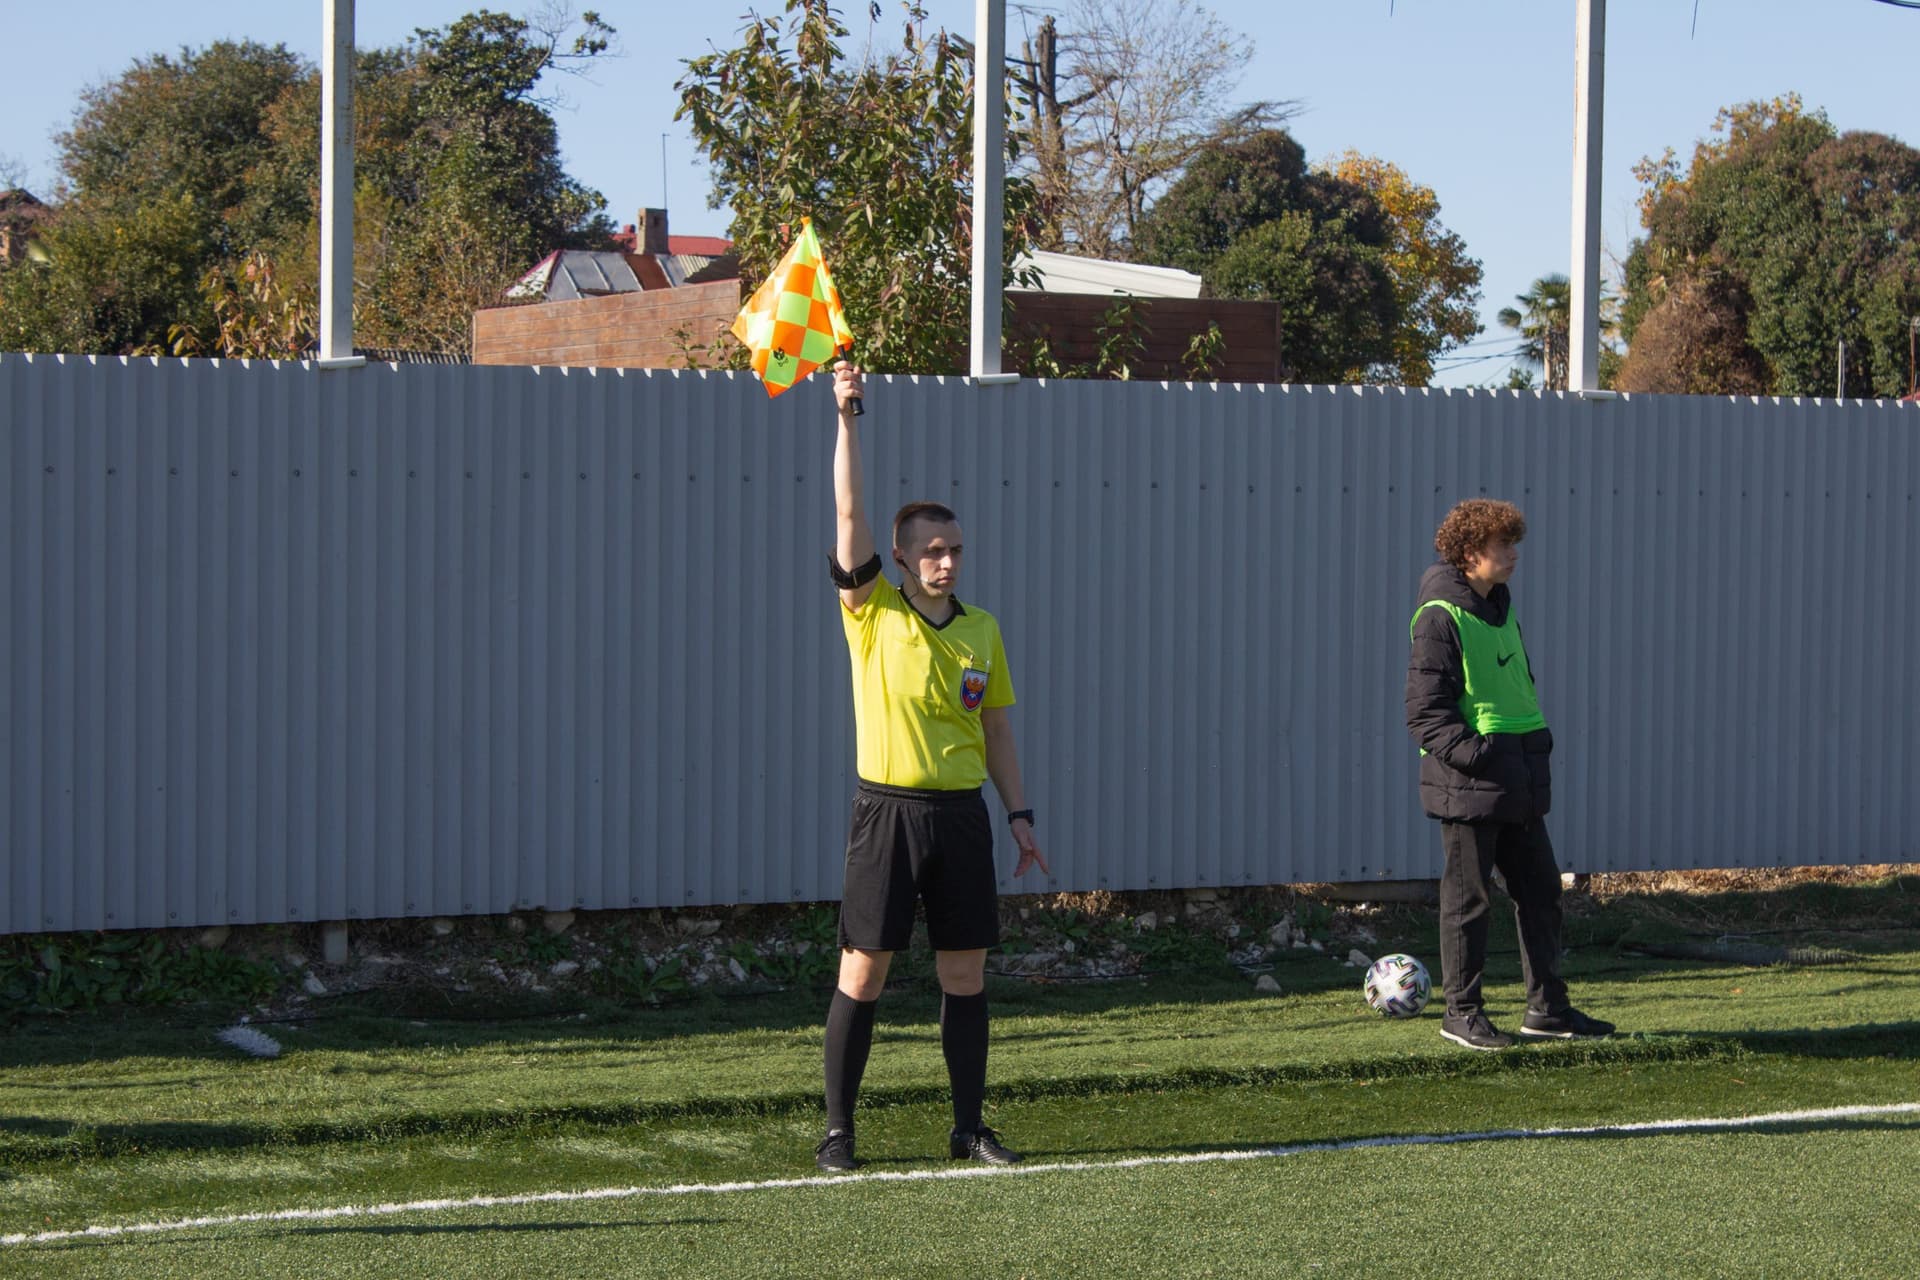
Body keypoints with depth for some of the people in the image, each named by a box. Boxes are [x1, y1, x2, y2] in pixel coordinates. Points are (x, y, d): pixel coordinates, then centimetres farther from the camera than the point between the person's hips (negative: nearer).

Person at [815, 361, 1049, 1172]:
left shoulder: (982, 628, 9)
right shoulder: (870, 613, -2)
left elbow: (996, 730, 15)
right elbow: (850, 512, -12)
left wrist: (1019, 814, 11)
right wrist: (847, 418, -18)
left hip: (961, 812, 4)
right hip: (889, 809, -4)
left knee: (966, 973, 6)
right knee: (863, 972, -2)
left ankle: (969, 1128, 14)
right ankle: (838, 1130, 5)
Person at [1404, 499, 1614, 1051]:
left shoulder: (1500, 608, 15)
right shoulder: (1440, 617, -12)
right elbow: (1425, 712, -14)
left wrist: (1536, 747, 13)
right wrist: (1471, 753, -23)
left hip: (1517, 780, 9)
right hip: (1470, 783, -9)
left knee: (1541, 888, 9)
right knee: (1468, 897, -1)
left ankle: (1547, 1005, 16)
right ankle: (1461, 1011, 8)